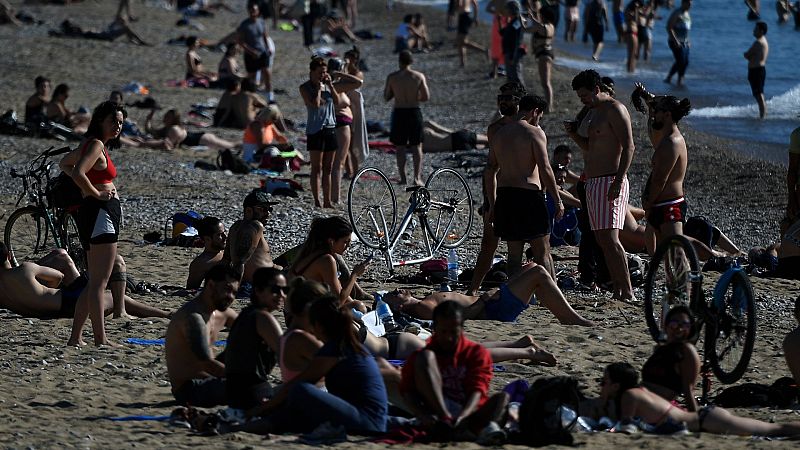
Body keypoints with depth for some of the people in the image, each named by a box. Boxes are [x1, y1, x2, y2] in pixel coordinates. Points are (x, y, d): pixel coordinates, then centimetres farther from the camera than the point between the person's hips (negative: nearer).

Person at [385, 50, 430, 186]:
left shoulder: (392, 77, -5)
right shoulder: (419, 76, -5)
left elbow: (386, 97, 2)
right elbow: (426, 97, -5)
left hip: (399, 112, 0)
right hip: (414, 112, 0)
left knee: (400, 147, 9)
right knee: (416, 146, 7)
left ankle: (403, 177, 8)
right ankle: (417, 177, 1)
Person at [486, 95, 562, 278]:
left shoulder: (499, 134, 14)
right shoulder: (534, 132, -6)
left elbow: (489, 171, 16)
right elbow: (545, 170, -13)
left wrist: (492, 204, 22)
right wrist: (558, 201, -8)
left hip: (504, 196, 6)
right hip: (528, 194, -6)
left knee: (514, 253, 10)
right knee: (542, 252, 0)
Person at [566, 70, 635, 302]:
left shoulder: (615, 110, -10)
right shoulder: (596, 111, 21)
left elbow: (628, 147, -17)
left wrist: (618, 181, -25)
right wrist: (574, 134, 9)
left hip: (610, 181, -10)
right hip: (593, 183, 10)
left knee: (610, 239, -16)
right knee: (602, 240, 6)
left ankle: (627, 291, -17)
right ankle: (617, 291, 7)